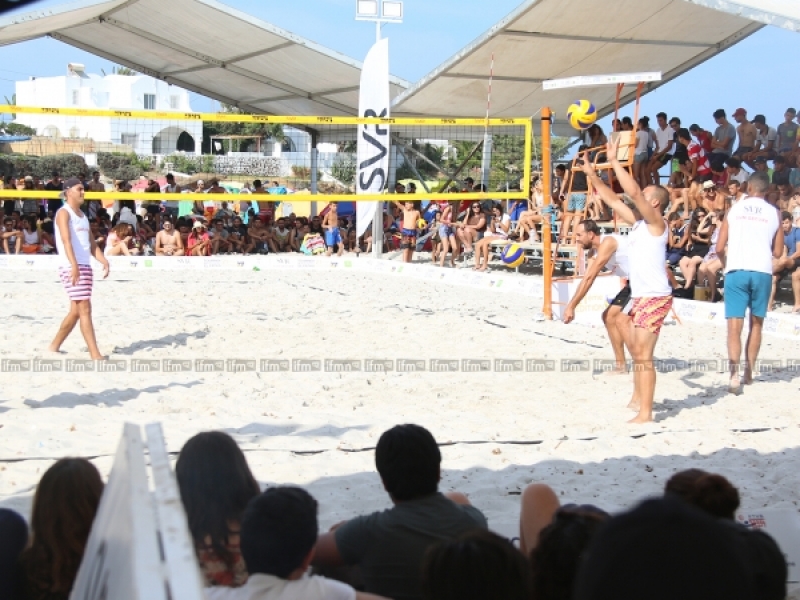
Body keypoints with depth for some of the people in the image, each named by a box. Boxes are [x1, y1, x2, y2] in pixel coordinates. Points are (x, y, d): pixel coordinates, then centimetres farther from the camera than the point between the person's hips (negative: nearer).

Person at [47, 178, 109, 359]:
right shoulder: (64, 213, -6)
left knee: (76, 311, 12)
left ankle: (54, 347, 25)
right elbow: (66, 240, -19)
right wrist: (74, 265, -31)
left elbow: (92, 244, 20)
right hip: (71, 267, -9)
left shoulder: (83, 216, 20)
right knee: (85, 309, -12)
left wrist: (104, 261, 3)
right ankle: (95, 355, -14)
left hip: (85, 266, 9)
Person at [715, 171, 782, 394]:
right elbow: (777, 252, 9)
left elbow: (720, 248, 6)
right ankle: (749, 371, 22)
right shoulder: (774, 213, 7)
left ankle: (735, 374, -18)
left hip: (736, 270, -1)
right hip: (762, 272, 1)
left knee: (734, 325, -3)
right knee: (756, 323, 18)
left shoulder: (734, 209, 7)